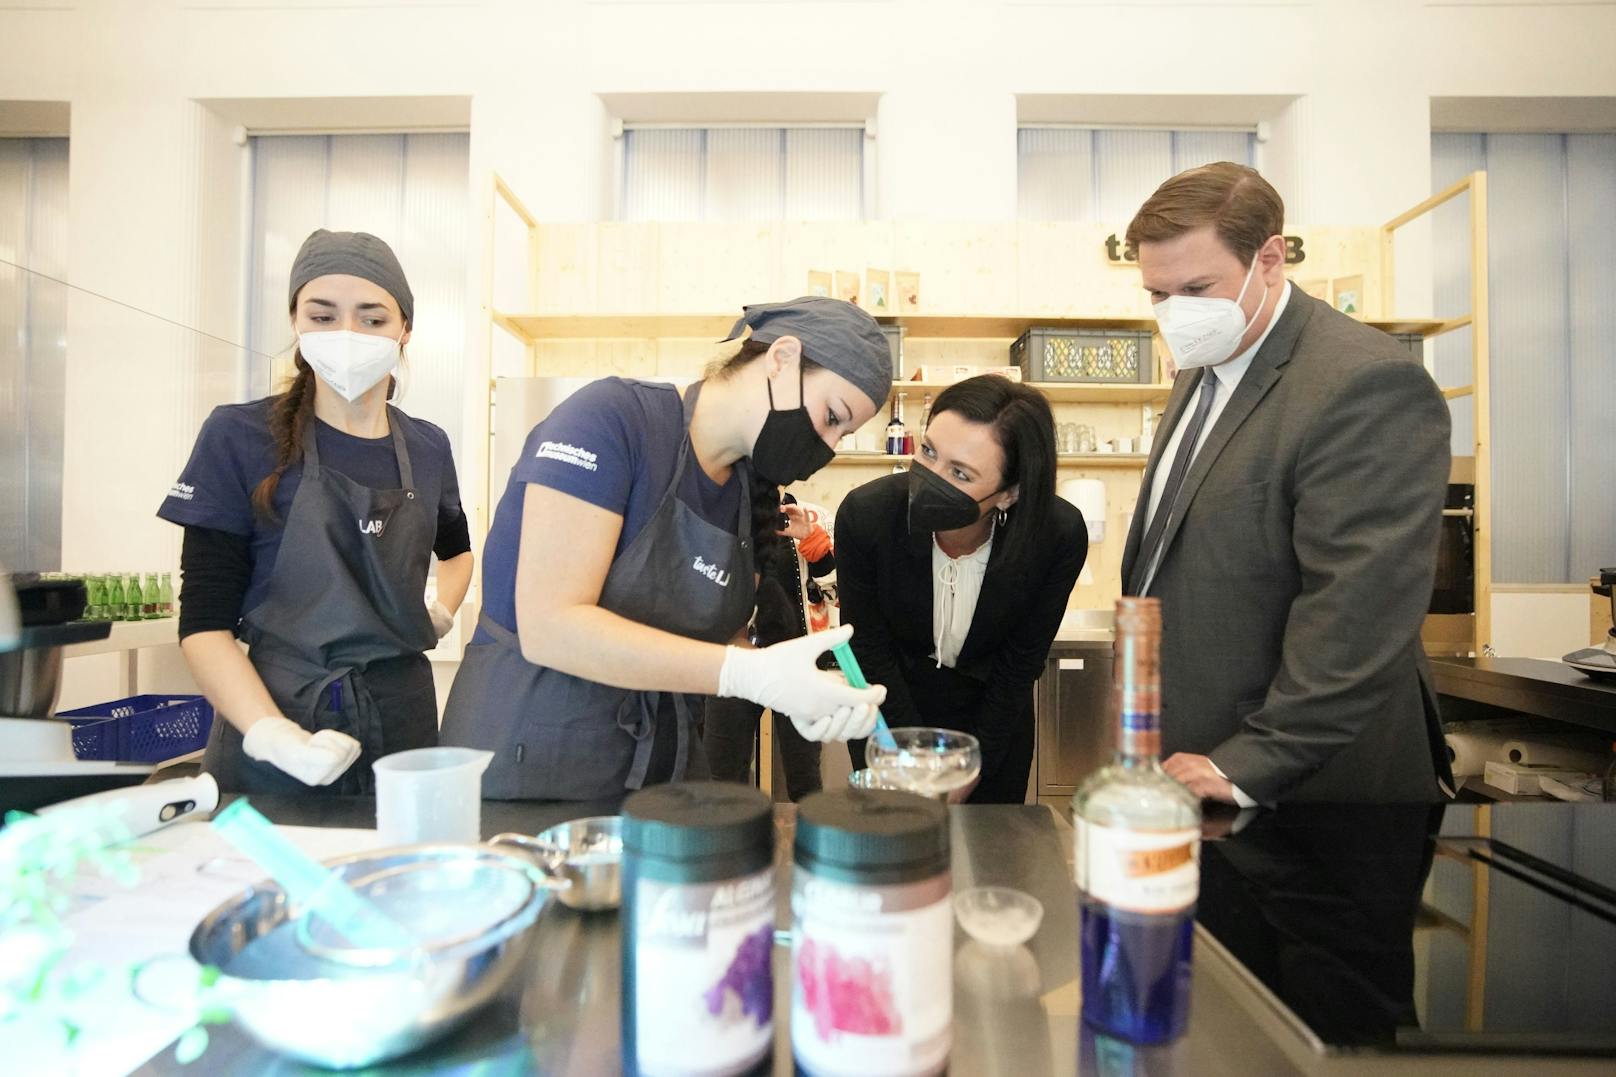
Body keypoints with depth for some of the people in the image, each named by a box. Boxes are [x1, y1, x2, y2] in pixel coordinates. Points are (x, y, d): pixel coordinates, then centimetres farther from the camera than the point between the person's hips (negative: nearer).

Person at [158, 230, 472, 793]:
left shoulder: (427, 447, 4)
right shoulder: (239, 436, -7)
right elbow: (205, 617, -8)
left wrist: (441, 611, 4)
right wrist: (272, 734, -21)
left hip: (403, 716, 4)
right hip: (280, 712, -3)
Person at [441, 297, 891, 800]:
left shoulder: (750, 492, 3)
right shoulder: (611, 415, -18)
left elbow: (714, 644, 6)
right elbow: (548, 627, -25)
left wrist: (789, 688, -15)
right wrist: (753, 673, -29)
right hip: (531, 749, -6)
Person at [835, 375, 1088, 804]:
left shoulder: (1061, 535, -28)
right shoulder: (864, 514, -30)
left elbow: (1019, 666, -14)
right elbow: (870, 653, -16)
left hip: (994, 717, 1)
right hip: (891, 711, 0)